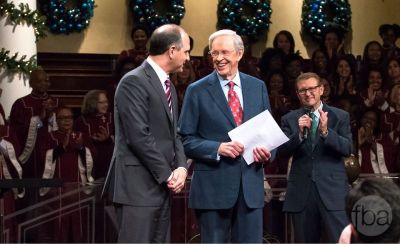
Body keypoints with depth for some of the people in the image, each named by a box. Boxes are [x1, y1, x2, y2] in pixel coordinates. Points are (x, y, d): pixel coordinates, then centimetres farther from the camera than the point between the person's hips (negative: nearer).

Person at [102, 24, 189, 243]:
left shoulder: (169, 86, 18)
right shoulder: (134, 82, -12)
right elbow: (139, 136, -18)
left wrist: (181, 167, -1)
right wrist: (167, 174, -12)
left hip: (161, 186, 9)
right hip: (138, 186, -9)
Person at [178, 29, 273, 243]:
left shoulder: (258, 87, 10)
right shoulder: (197, 91, -1)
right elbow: (186, 139, -3)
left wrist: (267, 150, -5)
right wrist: (218, 148, -18)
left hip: (251, 183, 3)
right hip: (213, 185, -3)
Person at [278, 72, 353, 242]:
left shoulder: (340, 117, 4)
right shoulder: (289, 119, 8)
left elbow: (347, 149, -6)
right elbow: (281, 151, -1)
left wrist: (326, 131, -20)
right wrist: (299, 133, -18)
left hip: (332, 190, -2)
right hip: (301, 191, 2)